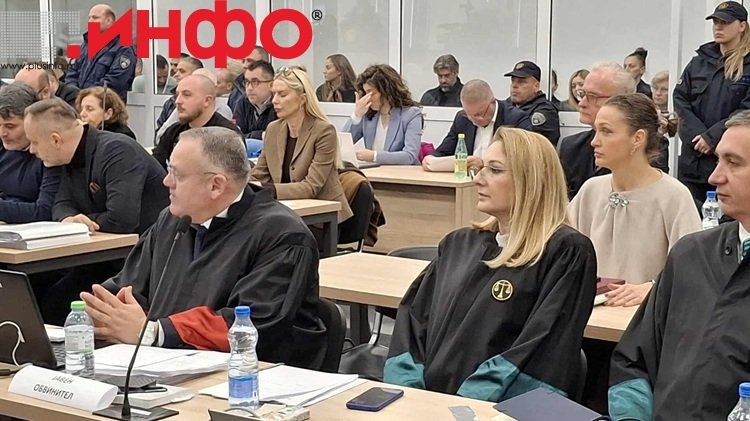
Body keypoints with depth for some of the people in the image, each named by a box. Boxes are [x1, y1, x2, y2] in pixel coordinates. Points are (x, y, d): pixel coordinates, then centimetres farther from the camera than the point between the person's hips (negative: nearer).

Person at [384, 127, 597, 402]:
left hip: (496, 409, -5)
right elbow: (412, 320, 12)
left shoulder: (566, 252, -2)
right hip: (425, 400, 5)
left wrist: (465, 407, -17)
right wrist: (404, 391, -3)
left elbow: (538, 354, -11)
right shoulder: (459, 243, 18)